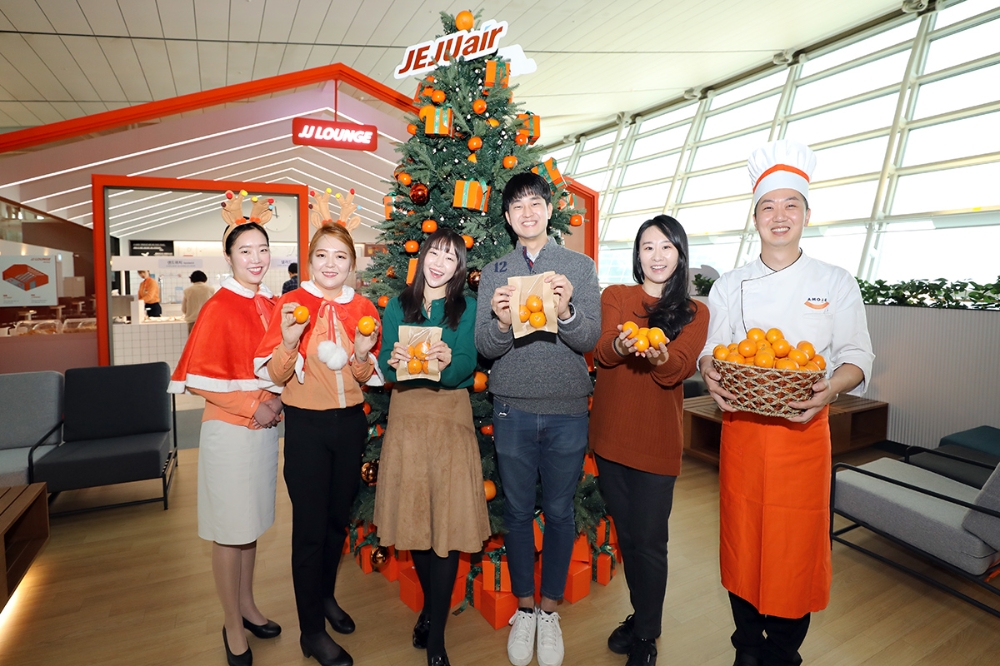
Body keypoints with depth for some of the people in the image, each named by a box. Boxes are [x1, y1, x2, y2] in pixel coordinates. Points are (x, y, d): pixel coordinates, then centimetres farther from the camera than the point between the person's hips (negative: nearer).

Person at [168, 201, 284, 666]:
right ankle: (234, 628, 24)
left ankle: (247, 605, 37)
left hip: (265, 426, 6)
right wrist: (252, 406, -15)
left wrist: (276, 401, -2)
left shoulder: (270, 305, 6)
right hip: (229, 429, -6)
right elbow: (197, 379, -13)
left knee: (252, 523, 18)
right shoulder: (218, 308, -12)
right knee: (230, 529, 7)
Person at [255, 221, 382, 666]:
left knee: (338, 517, 18)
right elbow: (273, 375, -7)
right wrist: (289, 342, -24)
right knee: (310, 526, 4)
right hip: (305, 425, -3)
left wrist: (363, 357, -14)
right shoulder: (290, 304, -8)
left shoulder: (363, 309, 1)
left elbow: (370, 379, 7)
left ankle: (326, 595, 43)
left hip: (350, 423, 4)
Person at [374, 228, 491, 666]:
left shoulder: (466, 308, 3)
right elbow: (385, 369, 3)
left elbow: (467, 370, -7)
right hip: (406, 416, 2)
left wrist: (448, 361, -29)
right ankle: (431, 606, 32)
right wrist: (393, 362, -19)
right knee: (413, 515, 9)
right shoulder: (397, 306, 9)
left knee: (449, 519, -2)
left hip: (450, 418, -2)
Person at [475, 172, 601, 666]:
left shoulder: (581, 267, 3)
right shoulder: (494, 273, 6)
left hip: (567, 410, 0)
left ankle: (550, 611, 31)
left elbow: (590, 339, -6)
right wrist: (501, 323, -22)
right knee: (517, 511, 12)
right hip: (512, 409, 1)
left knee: (559, 512, 10)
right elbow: (484, 347, -2)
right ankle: (524, 609, 32)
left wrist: (567, 311, -25)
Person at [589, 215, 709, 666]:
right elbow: (601, 352, -9)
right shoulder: (614, 296, 7)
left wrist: (660, 358, -34)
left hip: (658, 440, -2)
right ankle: (640, 614, 38)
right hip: (611, 435, 2)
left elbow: (682, 367, -12)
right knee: (626, 535, 16)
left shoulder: (694, 312, 5)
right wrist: (620, 345, -32)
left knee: (649, 541, 3)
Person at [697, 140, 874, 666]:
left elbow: (857, 357, 1)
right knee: (742, 540, 10)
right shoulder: (730, 285, 7)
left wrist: (832, 387, -20)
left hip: (803, 429, -1)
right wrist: (710, 373, -15)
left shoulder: (836, 283, 4)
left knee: (796, 547, 6)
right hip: (741, 426, 1)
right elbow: (710, 351, 7)